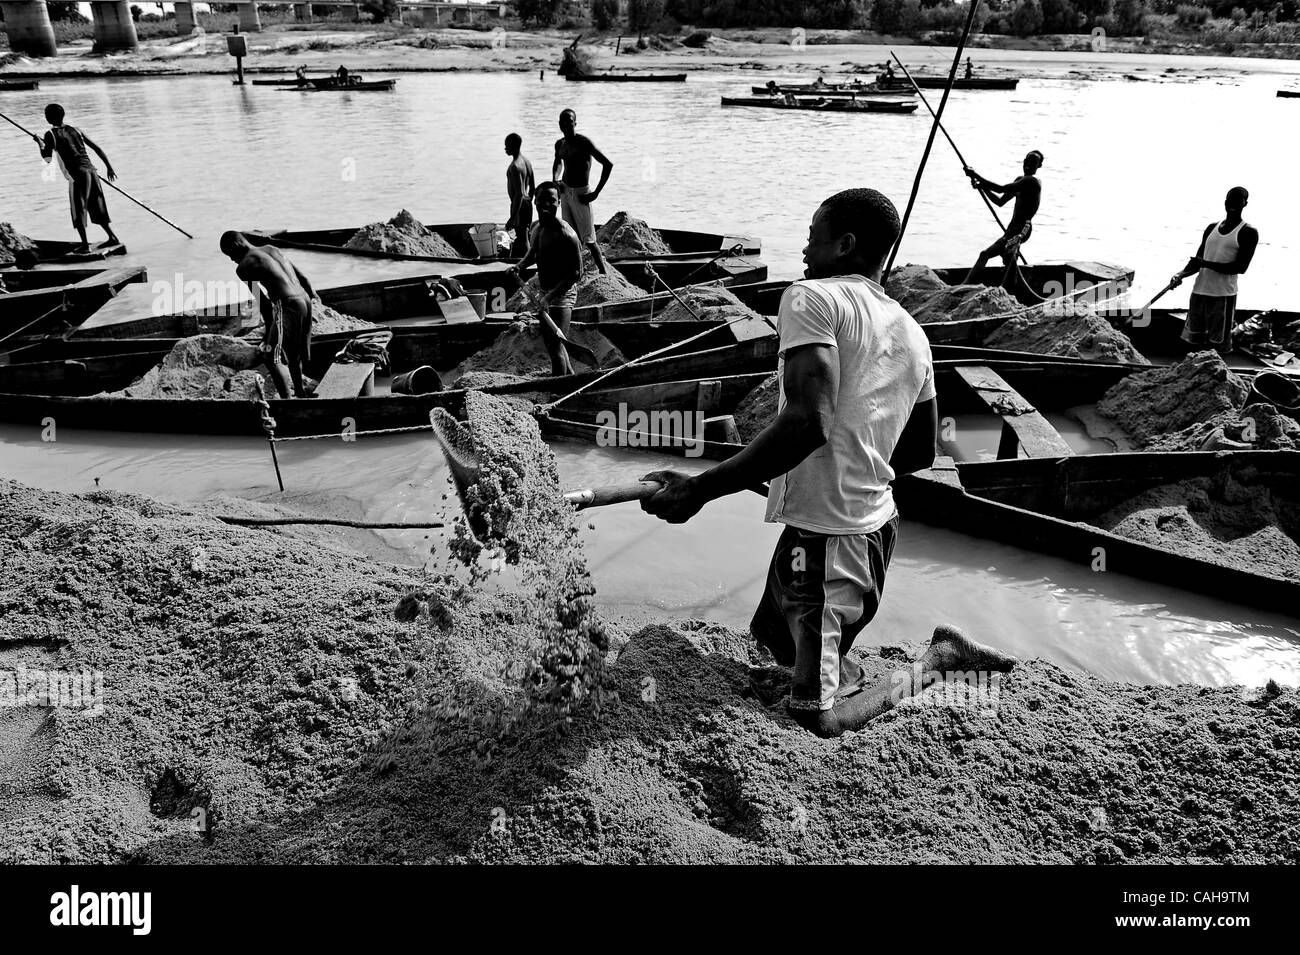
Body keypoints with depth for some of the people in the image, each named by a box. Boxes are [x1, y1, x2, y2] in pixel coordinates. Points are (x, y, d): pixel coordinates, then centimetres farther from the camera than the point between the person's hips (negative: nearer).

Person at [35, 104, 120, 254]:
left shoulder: (51, 134, 1)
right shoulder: (76, 130, 15)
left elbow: (48, 159, -2)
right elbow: (97, 148, 13)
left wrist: (40, 144, 14)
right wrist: (109, 167, 19)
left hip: (77, 175, -5)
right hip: (91, 171, 5)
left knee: (78, 211, 3)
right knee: (97, 208, 15)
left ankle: (85, 244, -1)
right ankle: (113, 237, 10)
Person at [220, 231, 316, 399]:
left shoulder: (243, 267, -2)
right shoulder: (271, 249, 18)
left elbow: (262, 302, -8)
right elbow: (301, 276, 21)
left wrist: (269, 327, -1)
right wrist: (313, 294, 35)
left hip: (286, 306, -8)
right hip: (304, 300, 8)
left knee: (272, 358, 0)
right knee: (293, 351, 27)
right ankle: (300, 392, 43)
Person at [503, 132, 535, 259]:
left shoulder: (515, 166, -21)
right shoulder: (527, 161, 8)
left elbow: (519, 194, -26)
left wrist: (512, 218, -25)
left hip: (519, 205, -10)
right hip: (527, 204, 10)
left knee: (521, 242, -3)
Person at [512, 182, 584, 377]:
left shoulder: (566, 235, -23)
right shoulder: (536, 227, 3)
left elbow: (576, 274, -22)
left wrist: (550, 296, -27)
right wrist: (520, 266, 3)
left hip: (562, 295, -9)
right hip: (544, 292, 9)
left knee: (555, 347, -12)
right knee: (549, 339, 23)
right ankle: (571, 376, 43)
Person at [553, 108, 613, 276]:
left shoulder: (584, 142, -15)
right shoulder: (559, 144, 7)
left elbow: (608, 164, -19)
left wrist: (596, 192, -19)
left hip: (580, 193, -7)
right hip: (564, 191, 7)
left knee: (589, 239, -8)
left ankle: (605, 273, 0)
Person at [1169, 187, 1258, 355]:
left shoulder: (1248, 232, -4)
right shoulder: (1212, 228, 14)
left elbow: (1240, 267, -13)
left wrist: (1206, 264, -18)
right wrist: (1182, 274, -4)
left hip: (1223, 295, -6)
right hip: (1199, 291, 6)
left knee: (1217, 346, -3)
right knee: (1194, 340, 11)